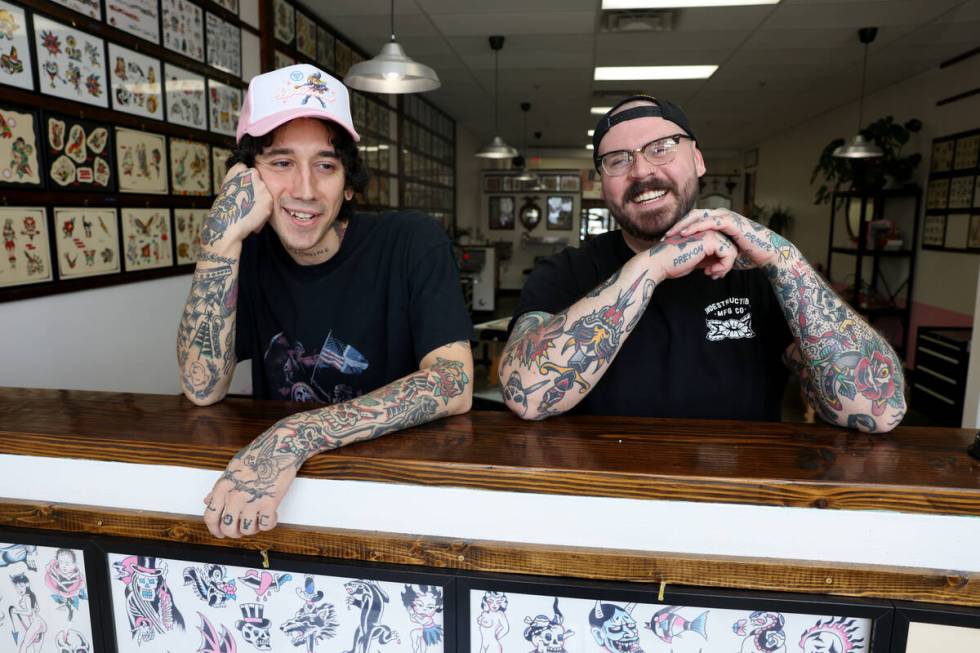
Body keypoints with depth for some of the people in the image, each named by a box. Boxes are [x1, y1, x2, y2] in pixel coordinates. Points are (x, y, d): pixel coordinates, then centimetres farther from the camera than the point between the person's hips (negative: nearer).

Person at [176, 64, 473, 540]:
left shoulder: (412, 241, -10)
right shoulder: (250, 255, 1)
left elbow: (454, 384, -22)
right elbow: (203, 389, -9)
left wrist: (298, 435, -29)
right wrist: (222, 239, -17)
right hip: (275, 484, 2)